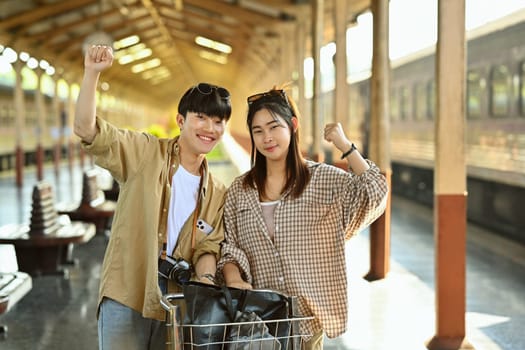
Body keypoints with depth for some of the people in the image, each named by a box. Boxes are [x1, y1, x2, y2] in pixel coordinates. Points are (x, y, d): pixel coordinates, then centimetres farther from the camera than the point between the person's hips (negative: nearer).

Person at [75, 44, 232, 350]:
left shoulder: (218, 194, 12)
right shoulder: (147, 153, 1)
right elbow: (87, 129, -8)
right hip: (126, 298, -4)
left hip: (176, 307, 4)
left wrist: (206, 279, -14)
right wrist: (92, 73, -20)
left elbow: (208, 248, 8)